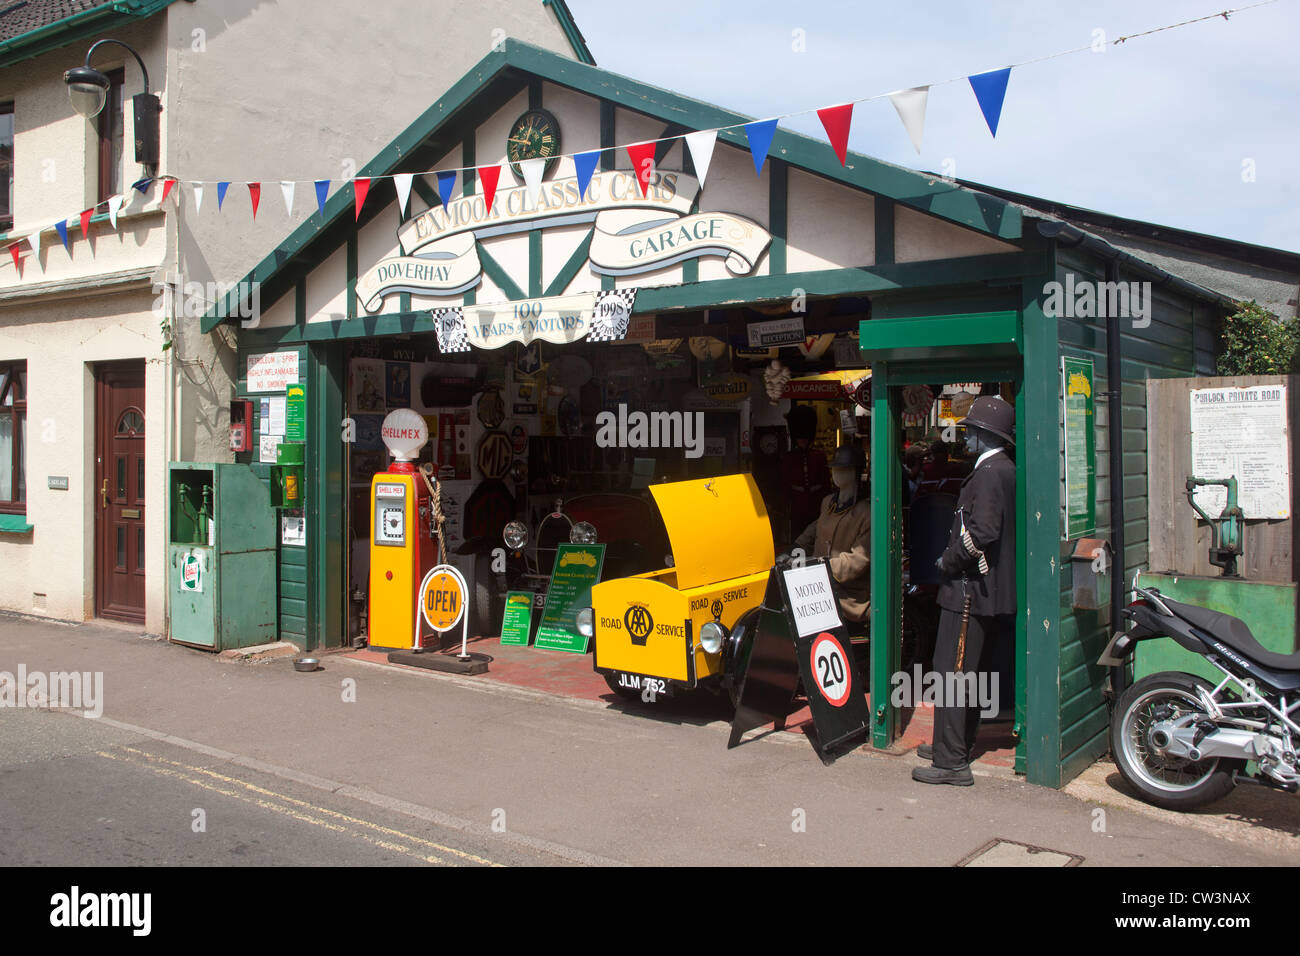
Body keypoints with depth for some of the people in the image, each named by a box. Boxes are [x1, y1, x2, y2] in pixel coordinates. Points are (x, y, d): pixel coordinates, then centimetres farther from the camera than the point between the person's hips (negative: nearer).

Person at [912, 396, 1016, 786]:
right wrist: (955, 560, 16)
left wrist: (950, 562, -12)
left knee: (952, 672, -8)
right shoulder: (1005, 470, 15)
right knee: (967, 672, 18)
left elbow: (983, 532, -26)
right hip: (991, 590, 11)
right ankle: (958, 744, 30)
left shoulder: (989, 472, -16)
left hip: (971, 589, -10)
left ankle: (951, 762, -6)